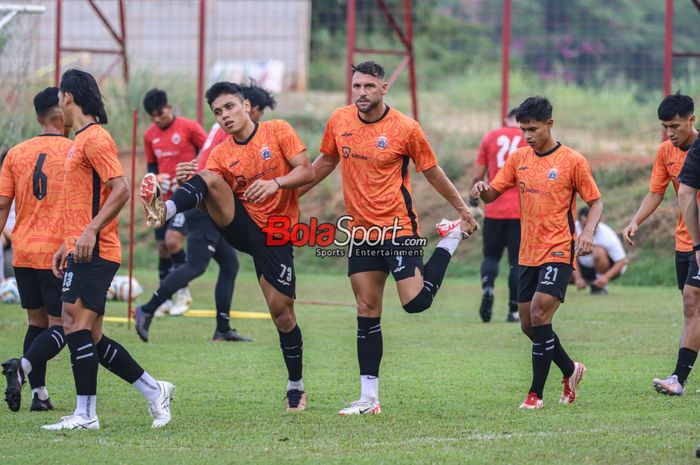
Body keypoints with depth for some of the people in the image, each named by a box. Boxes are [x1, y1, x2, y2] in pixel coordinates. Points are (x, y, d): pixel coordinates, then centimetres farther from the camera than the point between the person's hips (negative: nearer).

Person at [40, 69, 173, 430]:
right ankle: (154, 390, 15)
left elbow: (121, 189, -19)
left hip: (94, 252, -10)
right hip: (82, 250, 10)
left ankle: (85, 414, -13)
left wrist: (91, 231, -26)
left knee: (76, 323, -14)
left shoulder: (95, 139, -10)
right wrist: (67, 245, 26)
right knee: (90, 337, 8)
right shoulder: (82, 140, 21)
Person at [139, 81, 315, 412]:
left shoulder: (278, 131, -2)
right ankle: (164, 210, -52)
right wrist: (191, 180, -26)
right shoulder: (221, 154, 6)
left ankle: (296, 386, 12)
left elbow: (307, 172, -8)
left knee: (281, 310, -4)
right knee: (210, 179, -24)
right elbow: (211, 188, -5)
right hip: (240, 225, 2)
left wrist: (276, 183, -26)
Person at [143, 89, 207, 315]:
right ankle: (164, 300, 16)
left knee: (172, 240, -20)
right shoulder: (149, 135, 8)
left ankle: (183, 292, -3)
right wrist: (156, 178, -4)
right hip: (163, 199, 5)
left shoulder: (189, 128, -8)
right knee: (162, 247, 5)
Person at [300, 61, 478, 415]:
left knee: (415, 302, -15)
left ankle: (451, 239, 13)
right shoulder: (338, 121, 2)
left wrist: (462, 209, 5)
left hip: (398, 226, -4)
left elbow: (432, 173, 1)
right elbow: (326, 161, 19)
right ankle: (369, 398, 11)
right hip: (360, 230, 4)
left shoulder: (405, 128, -11)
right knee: (367, 314, 5)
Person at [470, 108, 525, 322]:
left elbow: (478, 175, 6)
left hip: (494, 209, 1)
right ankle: (514, 310, 1)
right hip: (521, 210, -1)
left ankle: (487, 287, -16)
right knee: (517, 261, 5)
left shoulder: (490, 137, 6)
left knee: (491, 255, 13)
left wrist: (473, 199, 18)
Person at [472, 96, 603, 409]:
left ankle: (536, 394, -10)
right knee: (528, 324, 8)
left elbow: (595, 201, 0)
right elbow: (492, 194, 7)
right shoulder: (518, 159, 7)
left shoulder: (572, 161, -6)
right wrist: (481, 190, -17)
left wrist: (588, 233, -18)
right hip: (528, 253, 6)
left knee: (540, 315, -17)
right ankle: (571, 370, 32)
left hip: (558, 253, -6)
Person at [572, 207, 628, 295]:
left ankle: (600, 285, -13)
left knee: (598, 251, -36)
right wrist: (578, 278, -22)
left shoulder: (607, 235, -29)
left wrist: (606, 277, -38)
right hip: (585, 266, 5)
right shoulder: (574, 229, -19)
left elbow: (621, 261, -25)